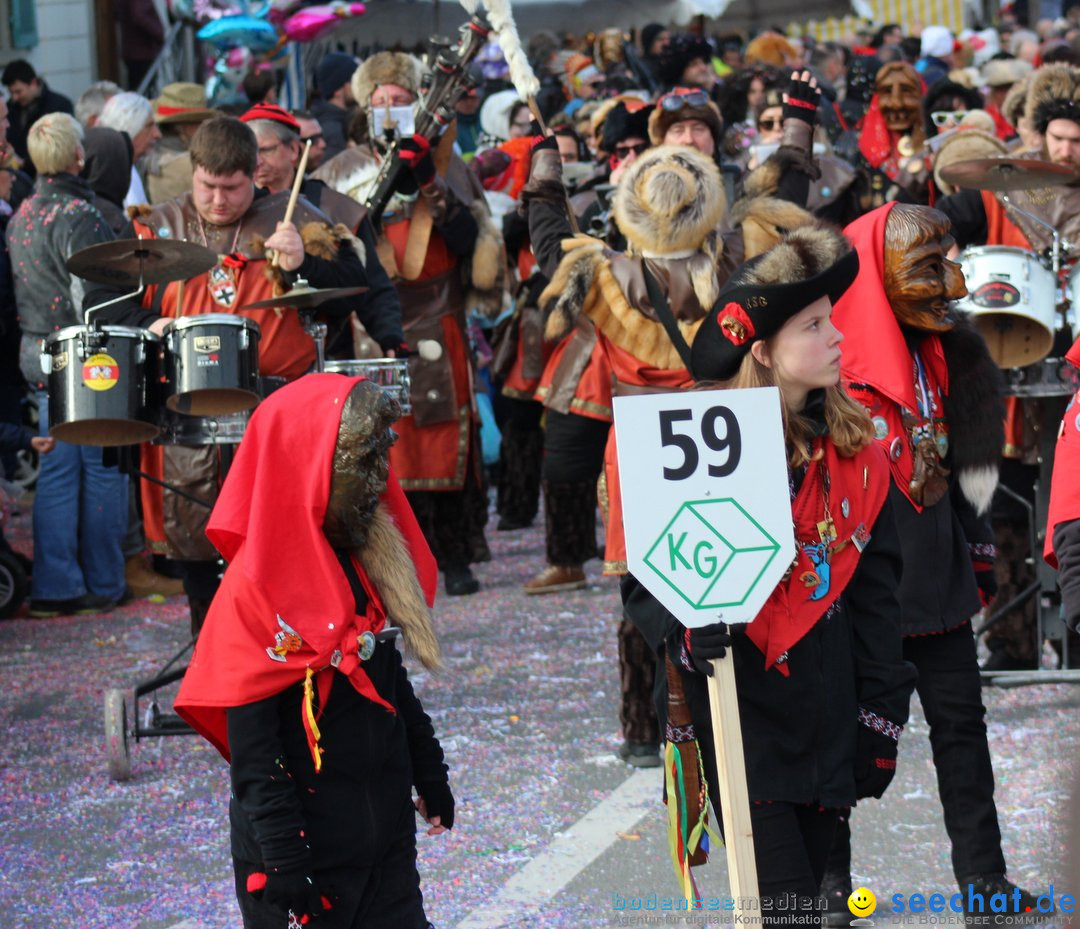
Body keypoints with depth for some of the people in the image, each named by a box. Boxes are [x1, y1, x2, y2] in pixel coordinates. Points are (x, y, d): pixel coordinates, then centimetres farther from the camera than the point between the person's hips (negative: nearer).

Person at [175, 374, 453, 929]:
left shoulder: (365, 563, 4)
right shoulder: (258, 589, -19)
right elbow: (250, 741, -19)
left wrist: (429, 774, 22)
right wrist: (283, 858, -19)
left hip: (385, 826, 7)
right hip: (308, 841, -7)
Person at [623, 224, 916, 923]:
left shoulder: (855, 447, 4)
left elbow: (877, 591, 9)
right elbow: (645, 580, -6)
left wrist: (881, 715, 7)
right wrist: (688, 633, -27)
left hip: (827, 716, 5)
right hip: (736, 704, -5)